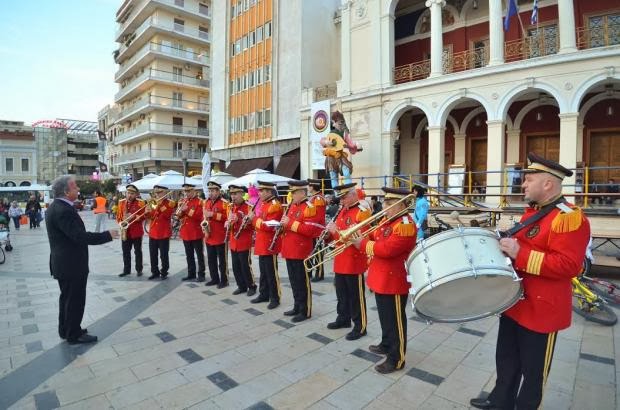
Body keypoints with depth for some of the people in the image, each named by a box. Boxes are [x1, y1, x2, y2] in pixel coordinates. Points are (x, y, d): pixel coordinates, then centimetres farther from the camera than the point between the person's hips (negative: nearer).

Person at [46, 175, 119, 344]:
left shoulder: (55, 207, 8)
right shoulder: (64, 210, -24)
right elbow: (80, 236, -29)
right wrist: (107, 235, -21)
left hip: (63, 263, 10)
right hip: (71, 264, -10)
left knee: (67, 297, 21)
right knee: (75, 299, 4)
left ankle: (65, 330, 35)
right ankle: (74, 334, 17)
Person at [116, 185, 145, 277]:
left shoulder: (140, 203, -4)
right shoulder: (121, 202, 7)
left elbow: (143, 216, -6)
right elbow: (118, 216, 10)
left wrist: (134, 216, -21)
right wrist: (121, 223, -8)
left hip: (137, 231, -3)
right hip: (125, 231, 3)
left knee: (138, 251, 5)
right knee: (126, 252, 9)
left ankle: (139, 270, 14)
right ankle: (126, 270, 20)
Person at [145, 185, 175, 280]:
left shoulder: (170, 203, -3)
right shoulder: (153, 202, 13)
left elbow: (167, 215, -18)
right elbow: (148, 217, 12)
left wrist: (160, 205, -20)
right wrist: (147, 212, -9)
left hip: (164, 233, -5)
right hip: (152, 232, 5)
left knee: (164, 255, 1)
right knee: (152, 254, 9)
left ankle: (164, 272, 12)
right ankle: (155, 272, 20)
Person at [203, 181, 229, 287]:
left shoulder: (224, 203, -9)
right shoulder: (206, 202, 12)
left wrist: (213, 215, -21)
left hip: (220, 236, -7)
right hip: (209, 236, 7)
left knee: (222, 260, 2)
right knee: (211, 259, 13)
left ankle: (224, 280, 11)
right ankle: (214, 279, 25)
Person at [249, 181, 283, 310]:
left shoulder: (275, 206, -17)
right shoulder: (263, 204, 13)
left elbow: (270, 226, -24)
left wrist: (254, 218, -16)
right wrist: (253, 218, 1)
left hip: (270, 245, -9)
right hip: (262, 244, 9)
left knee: (271, 273, 1)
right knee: (263, 272, 18)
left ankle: (275, 298, 12)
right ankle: (264, 294, 30)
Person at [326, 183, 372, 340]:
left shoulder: (362, 212, -15)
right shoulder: (343, 211, 12)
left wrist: (336, 231, -26)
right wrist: (331, 230, -3)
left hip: (354, 261, -8)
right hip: (340, 260, 9)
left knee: (356, 295, 3)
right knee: (342, 292, 19)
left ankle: (360, 327, 15)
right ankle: (343, 318, 36)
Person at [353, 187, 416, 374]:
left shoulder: (405, 225, -22)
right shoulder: (388, 220, 10)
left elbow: (387, 249, -29)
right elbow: (377, 239, 14)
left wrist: (363, 244, -20)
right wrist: (362, 234, -6)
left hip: (394, 282, -10)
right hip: (381, 278, 10)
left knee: (395, 320, 4)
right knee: (385, 316, 24)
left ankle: (396, 359, 17)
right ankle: (386, 345, 42)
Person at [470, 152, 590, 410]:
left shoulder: (569, 218, -19)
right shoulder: (533, 211, 10)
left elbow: (569, 265, -28)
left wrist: (520, 254, -31)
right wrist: (507, 247, 9)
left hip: (541, 309, -9)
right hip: (513, 301, 9)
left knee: (533, 367, 13)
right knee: (506, 358, 22)